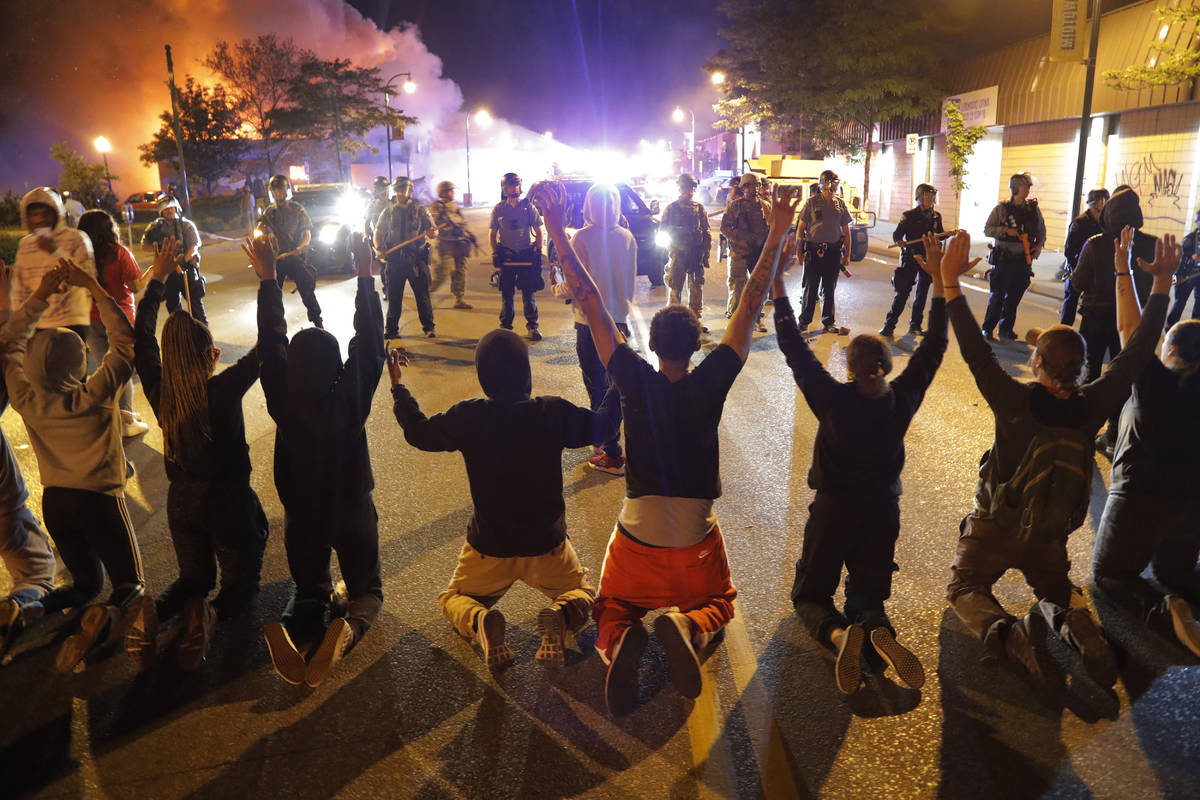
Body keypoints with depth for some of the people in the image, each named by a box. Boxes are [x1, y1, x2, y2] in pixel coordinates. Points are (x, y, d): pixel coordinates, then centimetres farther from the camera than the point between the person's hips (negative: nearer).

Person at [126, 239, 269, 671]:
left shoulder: (160, 392, -10)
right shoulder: (223, 390, -23)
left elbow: (141, 341, 5)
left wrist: (157, 279, 9)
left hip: (182, 501, 5)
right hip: (229, 501, -4)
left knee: (195, 578, 25)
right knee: (242, 579, 17)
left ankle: (153, 611, -7)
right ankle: (211, 614, -17)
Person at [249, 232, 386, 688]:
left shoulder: (283, 402, -18)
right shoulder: (351, 398, -23)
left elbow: (270, 346, -7)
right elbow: (370, 343, -16)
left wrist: (268, 279, -2)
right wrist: (365, 275, -12)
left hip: (301, 514, 2)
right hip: (352, 510, -2)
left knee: (310, 591, 20)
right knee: (365, 589, 17)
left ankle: (295, 631, -16)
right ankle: (349, 627, -20)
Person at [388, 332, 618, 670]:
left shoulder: (466, 417, -17)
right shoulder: (553, 412, -19)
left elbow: (419, 432, 3)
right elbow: (602, 426, -2)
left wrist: (398, 385, 17)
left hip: (488, 547, 0)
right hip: (546, 543, 0)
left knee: (453, 600, 27)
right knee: (583, 594, 27)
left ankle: (480, 620, -9)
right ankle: (560, 616, -9)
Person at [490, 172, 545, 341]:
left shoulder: (528, 207, 2)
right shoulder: (498, 209, 3)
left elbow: (538, 232, 6)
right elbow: (492, 234, 10)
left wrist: (537, 252, -1)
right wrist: (495, 254, 0)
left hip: (527, 255, -1)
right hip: (506, 256, 1)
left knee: (529, 292, 2)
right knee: (506, 293, 5)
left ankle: (532, 326, 12)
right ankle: (506, 326, 17)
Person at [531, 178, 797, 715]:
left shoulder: (635, 381, -14)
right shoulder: (710, 384, -14)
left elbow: (591, 306, -12)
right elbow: (750, 307, -10)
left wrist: (557, 231, -8)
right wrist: (777, 234, -5)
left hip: (637, 536, 0)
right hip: (696, 539, 0)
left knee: (614, 606, 26)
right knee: (718, 602, 28)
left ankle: (619, 638, -14)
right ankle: (688, 627, -10)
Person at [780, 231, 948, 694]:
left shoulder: (834, 400, -19)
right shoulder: (901, 400, -9)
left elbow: (794, 350, -17)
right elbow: (933, 348, 1)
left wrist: (778, 286, -14)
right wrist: (939, 280, 5)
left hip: (833, 512, -3)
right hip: (882, 513, 3)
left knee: (810, 595, 13)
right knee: (868, 597, 15)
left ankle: (839, 634, -22)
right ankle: (879, 633, -23)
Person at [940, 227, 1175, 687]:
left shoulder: (1018, 404, -29)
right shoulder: (1091, 407, -18)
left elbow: (976, 353, -31)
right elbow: (1136, 355, -10)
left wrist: (950, 283, -32)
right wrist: (1162, 284, -4)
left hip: (994, 528, -4)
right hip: (1050, 535, 4)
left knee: (965, 588, 16)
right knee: (1054, 590, 31)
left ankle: (1003, 632, -17)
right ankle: (1073, 624, -5)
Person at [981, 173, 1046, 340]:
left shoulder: (1033, 208, 8)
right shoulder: (1002, 209, -3)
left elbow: (1041, 230, 19)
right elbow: (987, 229, -4)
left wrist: (1039, 245, 4)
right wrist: (1005, 230, -19)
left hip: (1023, 260, 4)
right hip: (1004, 259, -4)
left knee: (1014, 297, 8)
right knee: (997, 295, -2)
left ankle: (1006, 328, 20)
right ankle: (987, 329, 7)